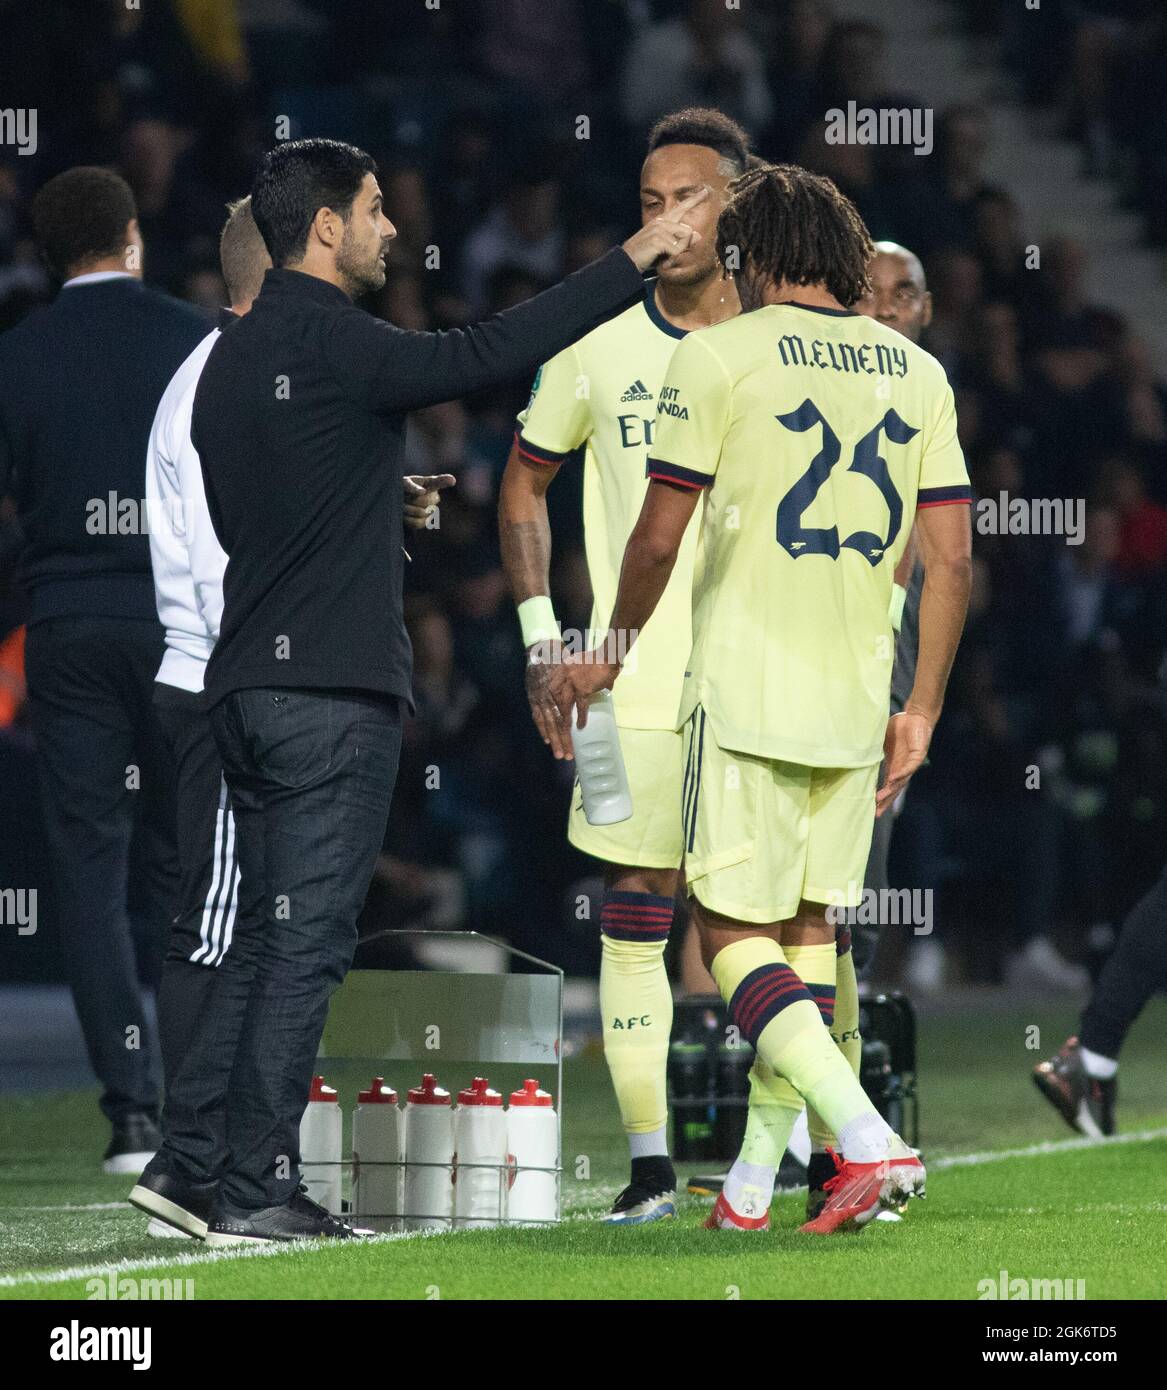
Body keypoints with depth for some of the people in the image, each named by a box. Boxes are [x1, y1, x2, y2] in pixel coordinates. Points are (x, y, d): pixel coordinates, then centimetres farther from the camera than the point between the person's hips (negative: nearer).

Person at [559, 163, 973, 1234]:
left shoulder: (720, 356, -6)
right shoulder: (918, 372, 9)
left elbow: (658, 538, -4)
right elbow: (951, 557, 6)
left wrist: (610, 657, 12)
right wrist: (923, 714, 13)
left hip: (747, 692, -5)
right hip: (859, 697, 5)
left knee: (735, 937, -2)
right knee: (810, 934, 13)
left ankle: (869, 1139, -20)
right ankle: (754, 1186, 15)